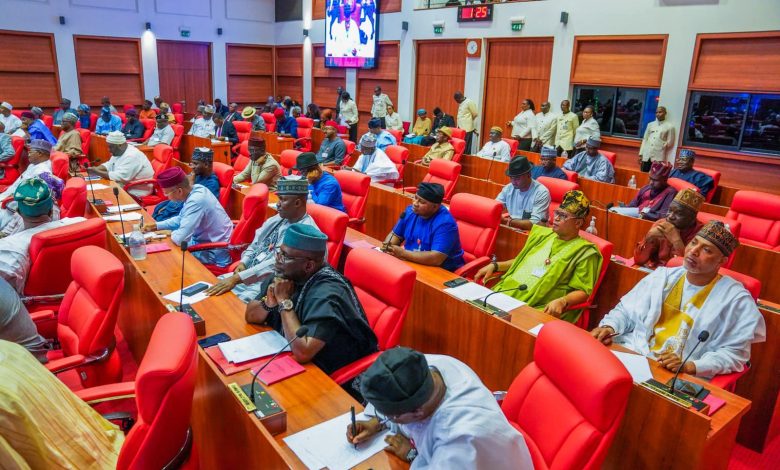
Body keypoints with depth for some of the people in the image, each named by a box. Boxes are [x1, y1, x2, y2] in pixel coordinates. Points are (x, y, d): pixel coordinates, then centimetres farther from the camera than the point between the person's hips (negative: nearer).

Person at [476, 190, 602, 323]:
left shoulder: (585, 252, -1)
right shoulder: (543, 234, 19)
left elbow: (583, 291, -6)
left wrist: (562, 301, -25)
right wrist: (494, 266, 15)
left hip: (538, 308, -6)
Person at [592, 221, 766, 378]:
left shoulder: (736, 299, 0)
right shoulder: (662, 276, 12)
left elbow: (734, 352, -3)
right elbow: (625, 311, 15)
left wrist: (688, 366, -17)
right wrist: (610, 327, -6)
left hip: (679, 377, -5)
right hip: (631, 353, 5)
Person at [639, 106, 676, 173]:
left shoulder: (669, 126, 3)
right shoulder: (650, 124, 14)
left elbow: (670, 142, 4)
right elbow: (644, 139, 13)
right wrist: (641, 154, 8)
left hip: (658, 158, -3)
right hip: (646, 156, 4)